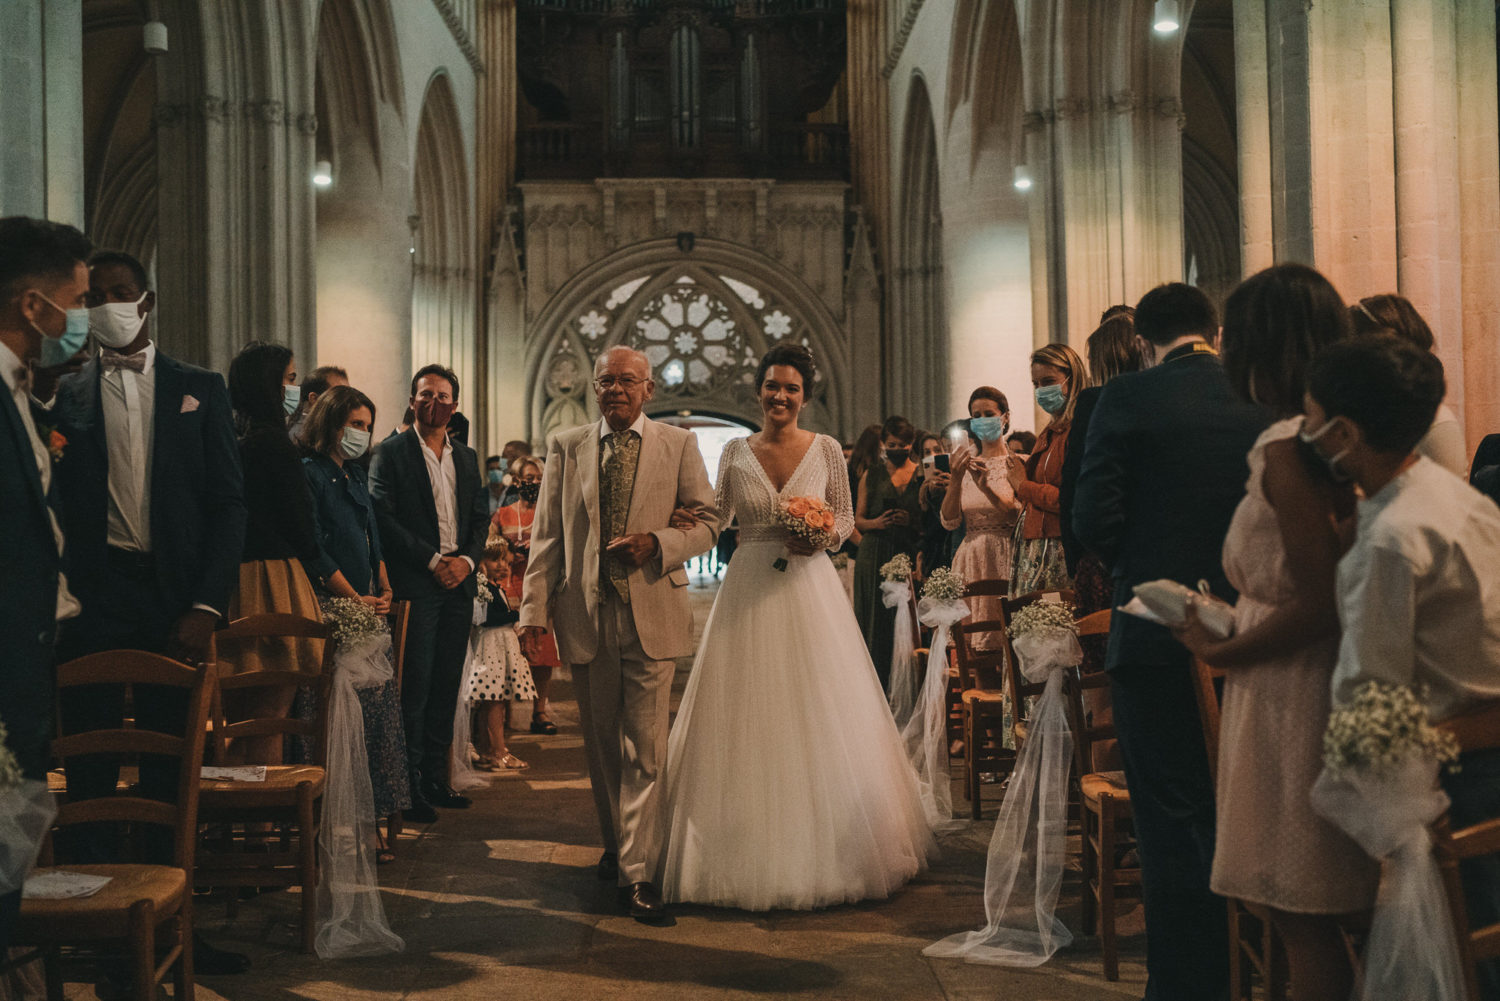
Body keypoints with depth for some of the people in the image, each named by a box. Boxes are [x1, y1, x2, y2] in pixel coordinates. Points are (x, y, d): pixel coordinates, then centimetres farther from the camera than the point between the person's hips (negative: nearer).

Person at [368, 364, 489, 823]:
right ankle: (409, 785, 0)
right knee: (414, 686, -6)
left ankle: (436, 777, 15)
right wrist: (433, 560, -12)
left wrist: (467, 560, -3)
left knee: (446, 685, 8)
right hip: (414, 584, -5)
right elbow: (384, 518, -9)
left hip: (459, 583, 5)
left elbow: (480, 518, 15)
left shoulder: (466, 457, 17)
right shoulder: (390, 453, -1)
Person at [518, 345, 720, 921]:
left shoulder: (678, 445, 4)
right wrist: (534, 610, -1)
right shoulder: (566, 446, 8)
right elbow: (546, 534, 6)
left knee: (645, 748, -4)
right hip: (586, 614, 2)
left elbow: (708, 522, 5)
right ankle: (615, 844, 30)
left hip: (652, 613, -2)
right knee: (601, 742, 13)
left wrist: (657, 543, -14)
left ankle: (639, 872, 2)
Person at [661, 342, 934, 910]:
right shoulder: (736, 452, 6)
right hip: (749, 592, 1)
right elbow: (714, 518, 13)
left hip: (808, 590, -1)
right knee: (747, 717, 1)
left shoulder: (826, 449, 3)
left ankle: (819, 854, 14)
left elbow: (845, 516, 9)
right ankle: (753, 854, 11)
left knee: (819, 712, 1)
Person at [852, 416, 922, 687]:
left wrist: (911, 521, -12)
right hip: (875, 556, 1)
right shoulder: (871, 476, 12)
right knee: (876, 622, -1)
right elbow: (858, 520, 11)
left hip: (909, 555, -1)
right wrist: (877, 523, -8)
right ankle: (877, 690, 4)